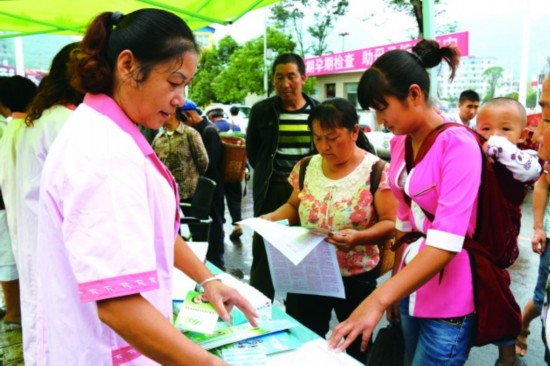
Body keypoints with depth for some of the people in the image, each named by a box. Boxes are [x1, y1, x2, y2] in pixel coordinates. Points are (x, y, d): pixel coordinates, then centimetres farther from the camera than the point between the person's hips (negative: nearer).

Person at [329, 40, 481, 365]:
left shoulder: (458, 145, -20)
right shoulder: (401, 142, 4)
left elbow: (447, 241, -29)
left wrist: (378, 299, -34)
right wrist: (394, 286, 13)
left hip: (448, 301, -7)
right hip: (411, 287, 7)